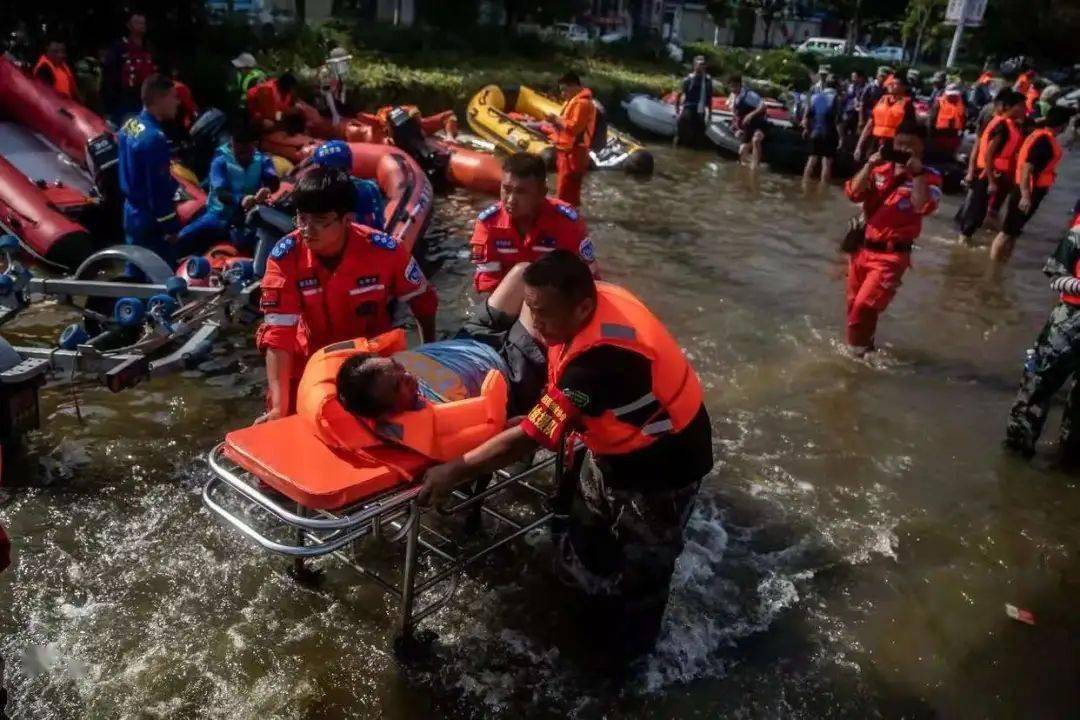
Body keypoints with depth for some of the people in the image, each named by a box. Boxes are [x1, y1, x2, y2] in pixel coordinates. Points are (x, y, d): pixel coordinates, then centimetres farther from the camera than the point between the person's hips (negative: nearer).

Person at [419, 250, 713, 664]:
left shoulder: (600, 357, -42)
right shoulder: (596, 298, -16)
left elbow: (531, 436, -36)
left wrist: (456, 470, -28)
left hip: (662, 463, -8)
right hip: (614, 447, 9)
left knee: (639, 566, 14)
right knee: (588, 534, 24)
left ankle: (627, 648, 40)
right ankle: (598, 614, 50)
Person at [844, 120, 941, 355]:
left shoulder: (929, 177, -7)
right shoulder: (880, 169, 3)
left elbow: (923, 207, -24)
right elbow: (853, 193, -9)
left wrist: (917, 171, -26)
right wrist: (870, 165, -19)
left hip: (892, 255, -5)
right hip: (862, 247, 5)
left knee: (864, 306, -13)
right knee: (853, 305, 18)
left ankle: (859, 351, 7)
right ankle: (859, 345, 40)